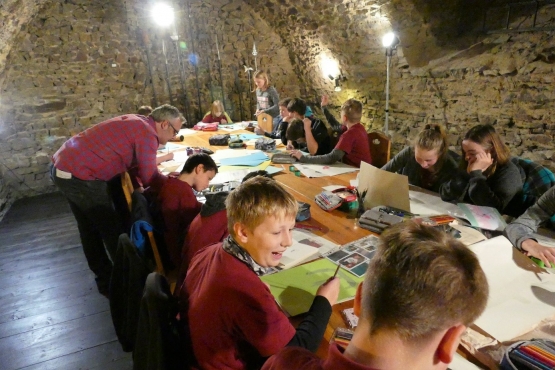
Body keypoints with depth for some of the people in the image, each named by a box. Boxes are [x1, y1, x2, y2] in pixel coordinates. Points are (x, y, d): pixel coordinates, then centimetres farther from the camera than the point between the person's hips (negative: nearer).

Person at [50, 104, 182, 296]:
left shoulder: (137, 123, 14)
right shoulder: (147, 133, -15)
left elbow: (140, 166, 17)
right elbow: (148, 177, -12)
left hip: (63, 166, 10)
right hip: (79, 174, -10)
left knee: (90, 228, 19)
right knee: (112, 230, 3)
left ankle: (105, 278, 34)